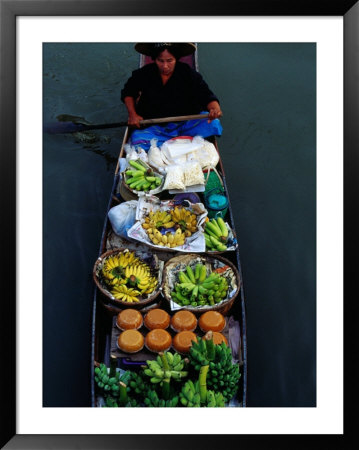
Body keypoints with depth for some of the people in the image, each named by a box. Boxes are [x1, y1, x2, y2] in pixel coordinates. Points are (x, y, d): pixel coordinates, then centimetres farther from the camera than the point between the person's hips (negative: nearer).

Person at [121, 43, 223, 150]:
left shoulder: (188, 74, -5)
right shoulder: (144, 74, -1)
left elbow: (206, 95, -8)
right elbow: (128, 92, 13)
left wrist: (215, 108, -32)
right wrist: (132, 114, -3)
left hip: (185, 124, 0)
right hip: (155, 127, 1)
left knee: (213, 124, -27)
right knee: (137, 139, -31)